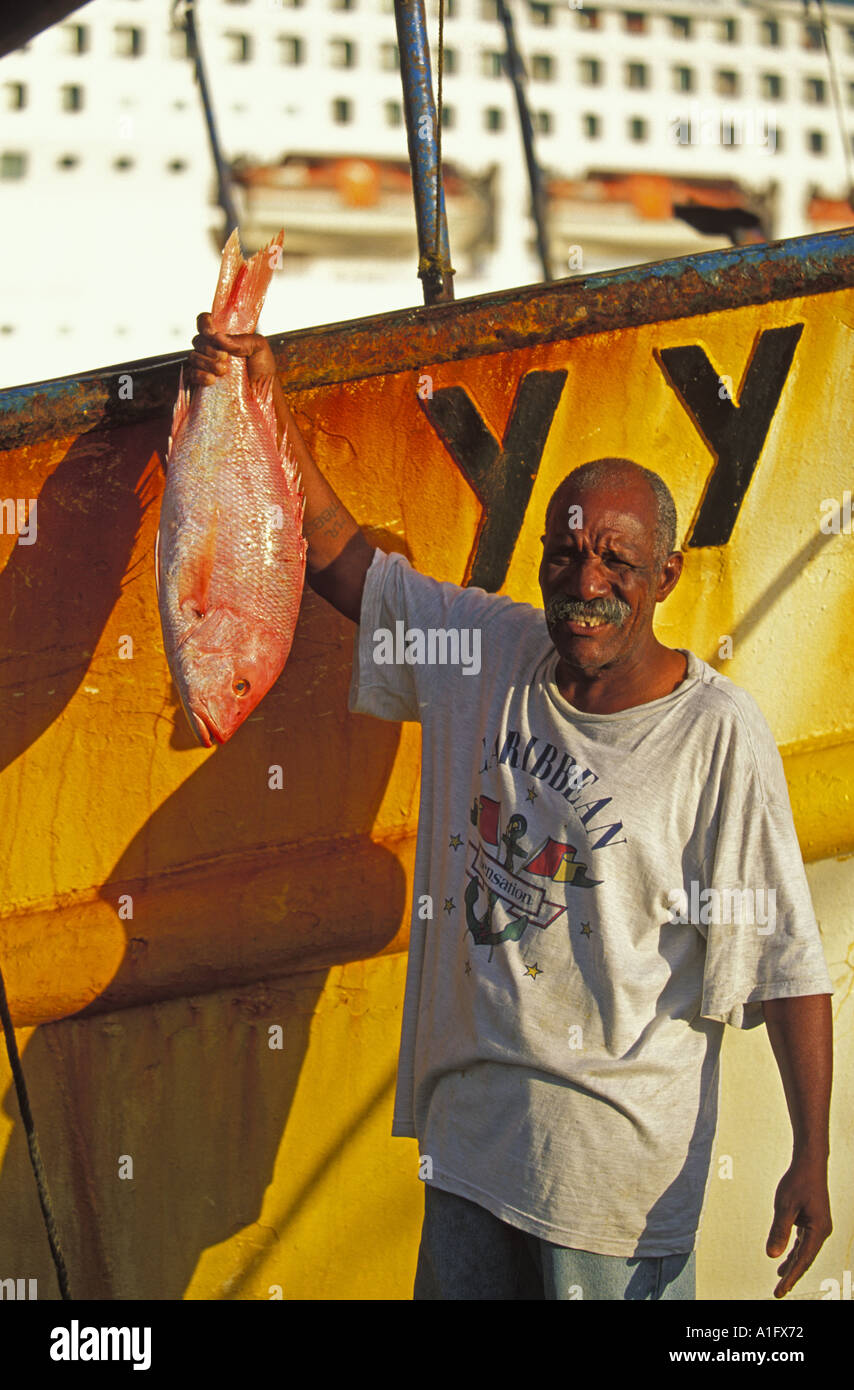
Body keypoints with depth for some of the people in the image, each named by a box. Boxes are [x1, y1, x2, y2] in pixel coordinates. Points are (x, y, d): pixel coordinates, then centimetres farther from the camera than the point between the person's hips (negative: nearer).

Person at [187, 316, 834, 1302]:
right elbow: (337, 555, 8)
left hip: (615, 1144, -5)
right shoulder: (488, 653, 0)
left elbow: (786, 960, -14)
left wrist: (811, 1161, -16)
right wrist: (266, 406, -2)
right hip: (469, 1118, 5)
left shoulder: (719, 734, -15)